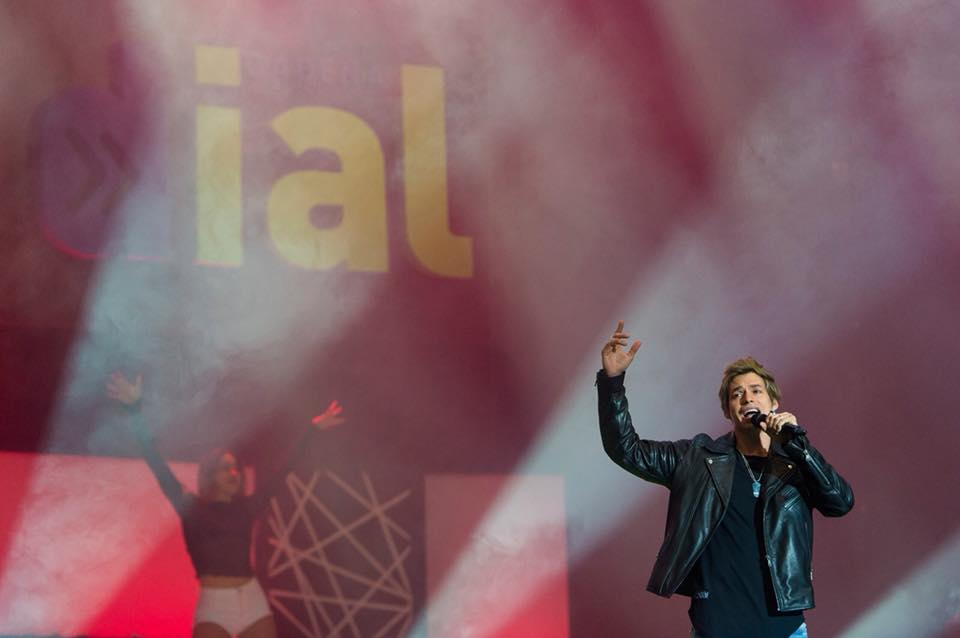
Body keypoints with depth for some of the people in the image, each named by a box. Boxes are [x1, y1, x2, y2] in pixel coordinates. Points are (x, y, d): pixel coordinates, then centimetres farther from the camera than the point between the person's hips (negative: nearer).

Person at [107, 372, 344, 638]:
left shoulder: (246, 507, 13)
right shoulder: (191, 508, 5)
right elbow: (156, 463, -1)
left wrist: (313, 429, 22)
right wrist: (136, 410, -8)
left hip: (253, 602, 4)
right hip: (213, 605, -4)